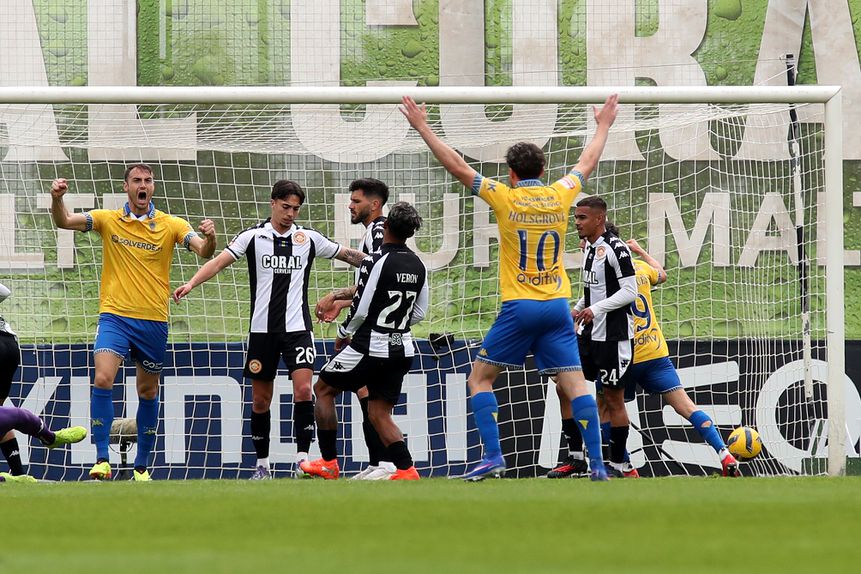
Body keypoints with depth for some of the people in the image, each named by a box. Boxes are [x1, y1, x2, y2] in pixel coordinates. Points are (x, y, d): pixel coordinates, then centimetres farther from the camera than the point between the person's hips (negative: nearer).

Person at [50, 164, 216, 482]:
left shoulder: (170, 225, 2)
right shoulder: (108, 220, 2)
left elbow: (203, 251, -9)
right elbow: (64, 221, -8)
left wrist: (209, 237, -33)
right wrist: (57, 198, -29)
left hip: (153, 321, 1)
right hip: (114, 315, -1)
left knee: (148, 391, 11)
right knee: (103, 380, -21)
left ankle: (142, 465, 24)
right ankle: (102, 459, -18)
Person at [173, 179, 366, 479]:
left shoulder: (309, 238, 6)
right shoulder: (253, 237, 1)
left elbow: (348, 254, 14)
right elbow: (220, 261, -9)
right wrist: (191, 283, -23)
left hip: (297, 327, 0)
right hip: (262, 329, 0)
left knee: (303, 390, -17)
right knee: (260, 399, 5)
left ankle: (303, 458, -12)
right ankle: (262, 463, 17)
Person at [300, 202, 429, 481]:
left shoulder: (375, 262, -15)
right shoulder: (418, 266, 6)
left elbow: (360, 311, -14)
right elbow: (419, 313, 13)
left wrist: (343, 334, 4)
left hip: (370, 348, -6)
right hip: (403, 350, 6)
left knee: (323, 389, 13)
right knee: (379, 413, 11)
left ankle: (328, 462, 12)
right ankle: (406, 469, -7)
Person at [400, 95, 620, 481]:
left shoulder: (505, 198, -4)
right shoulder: (560, 195, 5)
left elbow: (457, 166, 0)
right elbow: (587, 163, 24)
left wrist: (422, 127, 7)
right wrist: (604, 126, 40)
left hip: (519, 307, -3)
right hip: (558, 305, 3)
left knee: (480, 378, 7)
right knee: (574, 383, 1)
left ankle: (493, 456, -6)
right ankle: (597, 463, -7)